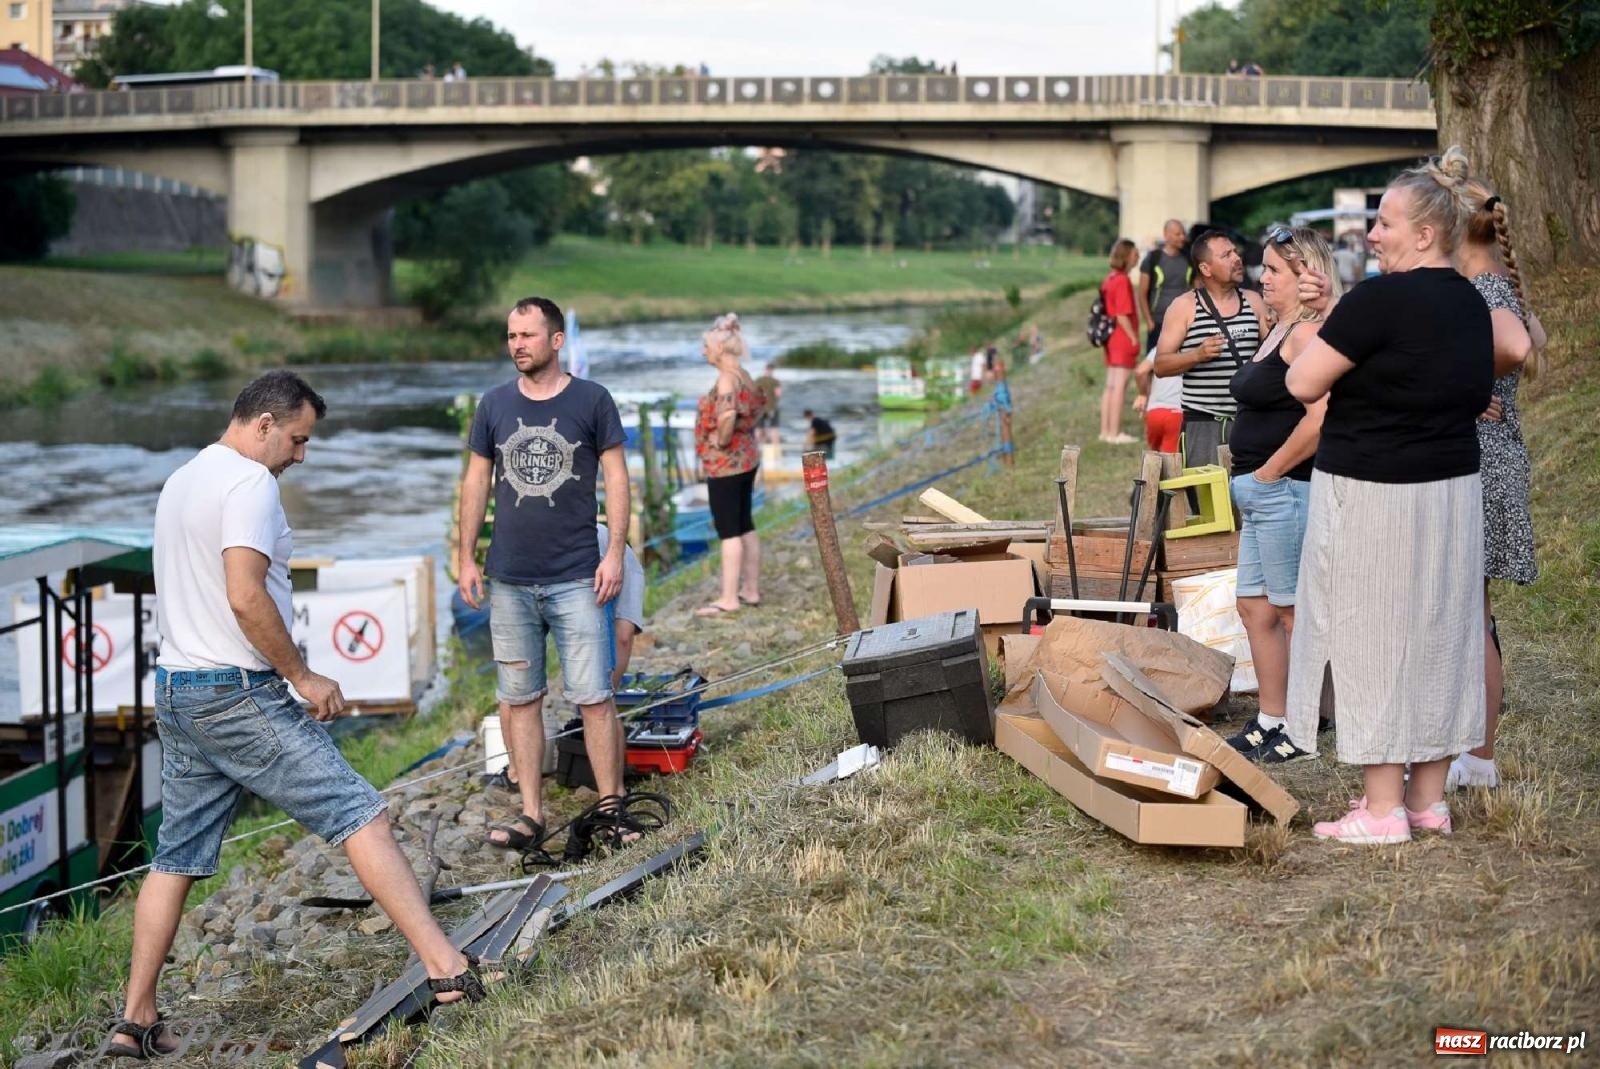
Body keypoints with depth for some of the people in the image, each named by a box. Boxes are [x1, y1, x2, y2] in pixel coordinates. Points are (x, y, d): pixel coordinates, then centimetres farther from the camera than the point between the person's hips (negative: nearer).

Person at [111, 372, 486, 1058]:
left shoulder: (179, 482, 18)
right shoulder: (250, 482, -12)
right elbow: (245, 597, -23)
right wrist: (303, 677, -13)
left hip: (175, 692, 9)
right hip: (239, 694, -9)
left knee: (176, 859, 12)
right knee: (361, 815, -9)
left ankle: (135, 1021, 14)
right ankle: (446, 968, -15)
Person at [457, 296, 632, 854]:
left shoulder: (591, 400, -1)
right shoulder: (495, 404, 7)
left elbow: (616, 476, 1)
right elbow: (476, 481, 12)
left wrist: (615, 552, -7)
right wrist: (466, 557, 7)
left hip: (576, 578, -3)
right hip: (508, 579, 3)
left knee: (593, 696, -5)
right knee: (518, 697, 6)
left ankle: (611, 807, 4)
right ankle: (531, 814, 12)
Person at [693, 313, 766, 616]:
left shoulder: (726, 379, -18)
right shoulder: (745, 376, 9)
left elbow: (727, 414, -35)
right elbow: (760, 405, 23)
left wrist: (721, 440, -20)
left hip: (724, 463, -10)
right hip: (747, 458, 10)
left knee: (728, 531, -6)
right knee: (745, 526, 14)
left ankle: (729, 599, -3)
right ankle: (751, 590, 20)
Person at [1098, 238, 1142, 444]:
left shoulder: (1110, 278, 10)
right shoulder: (1122, 281, -16)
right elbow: (1122, 315, -21)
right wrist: (1134, 338, -14)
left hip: (1112, 338, 9)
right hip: (1123, 340, -9)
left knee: (1110, 386, 13)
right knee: (1119, 386, -5)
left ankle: (1105, 430, 17)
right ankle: (1115, 433, -3)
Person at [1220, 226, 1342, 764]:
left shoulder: (1309, 332, -16)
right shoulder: (1280, 329, 16)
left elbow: (1320, 417, -27)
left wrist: (1269, 472, -18)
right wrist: (1249, 476, 15)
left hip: (1288, 491, -11)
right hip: (1262, 495, 11)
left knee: (1293, 613, -1)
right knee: (1255, 608, 14)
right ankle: (1269, 723, 23)